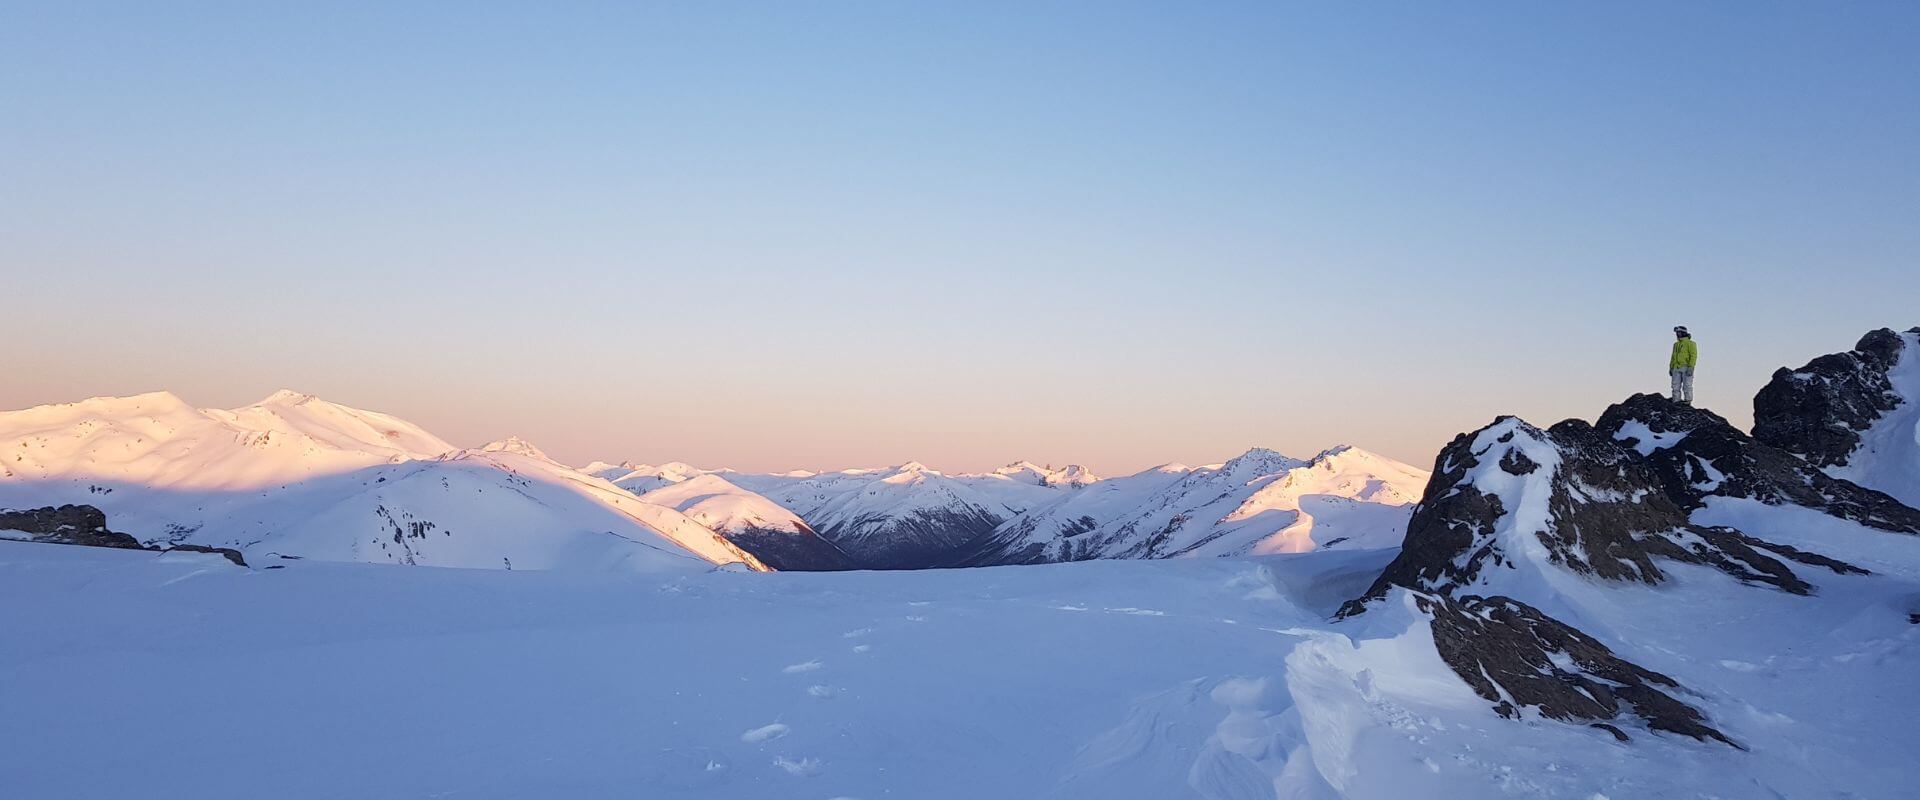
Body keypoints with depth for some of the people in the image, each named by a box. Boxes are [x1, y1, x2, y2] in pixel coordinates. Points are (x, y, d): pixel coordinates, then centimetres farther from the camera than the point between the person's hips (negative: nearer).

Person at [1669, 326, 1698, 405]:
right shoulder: (1676, 344, 19)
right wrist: (1671, 368, 15)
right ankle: (1676, 401, 3)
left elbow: (1693, 356, -10)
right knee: (1676, 386, 1)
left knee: (1687, 386, -6)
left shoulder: (1690, 343, -2)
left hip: (1686, 368, -6)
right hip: (1676, 369, 6)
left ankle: (1688, 401, -2)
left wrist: (1690, 367, -19)